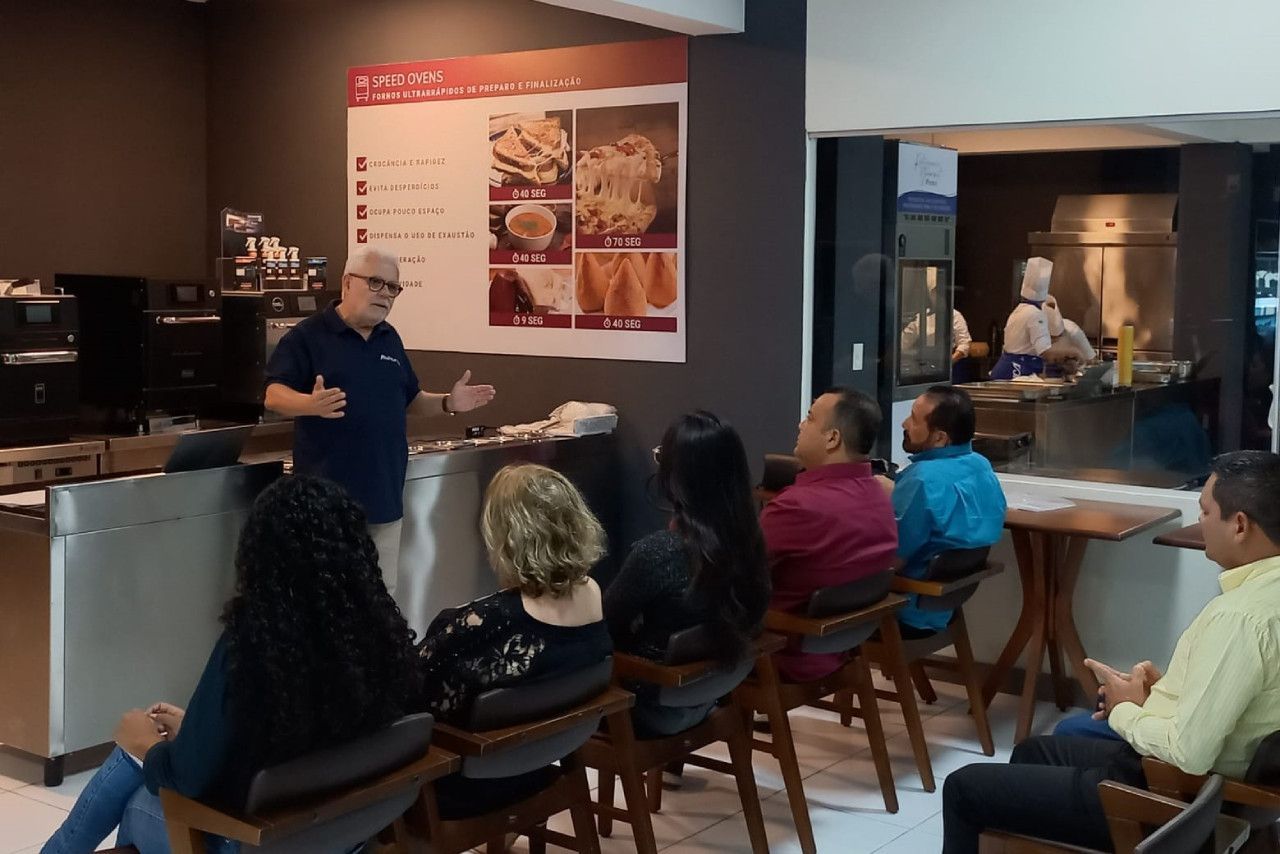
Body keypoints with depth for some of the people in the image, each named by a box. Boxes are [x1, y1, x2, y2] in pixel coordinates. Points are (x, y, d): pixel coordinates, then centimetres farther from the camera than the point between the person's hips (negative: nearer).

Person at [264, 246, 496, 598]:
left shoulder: (390, 339, 14)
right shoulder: (308, 335, -7)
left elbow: (409, 400, 22)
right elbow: (275, 395, -15)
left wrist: (447, 403, 3)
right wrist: (313, 404, -36)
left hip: (384, 493, 6)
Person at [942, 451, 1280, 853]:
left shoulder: (1239, 616, -29)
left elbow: (1190, 754, -29)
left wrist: (1126, 711, -11)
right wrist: (1164, 691, 1)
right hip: (1207, 780, 10)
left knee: (963, 788, 2)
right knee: (1033, 751, 30)